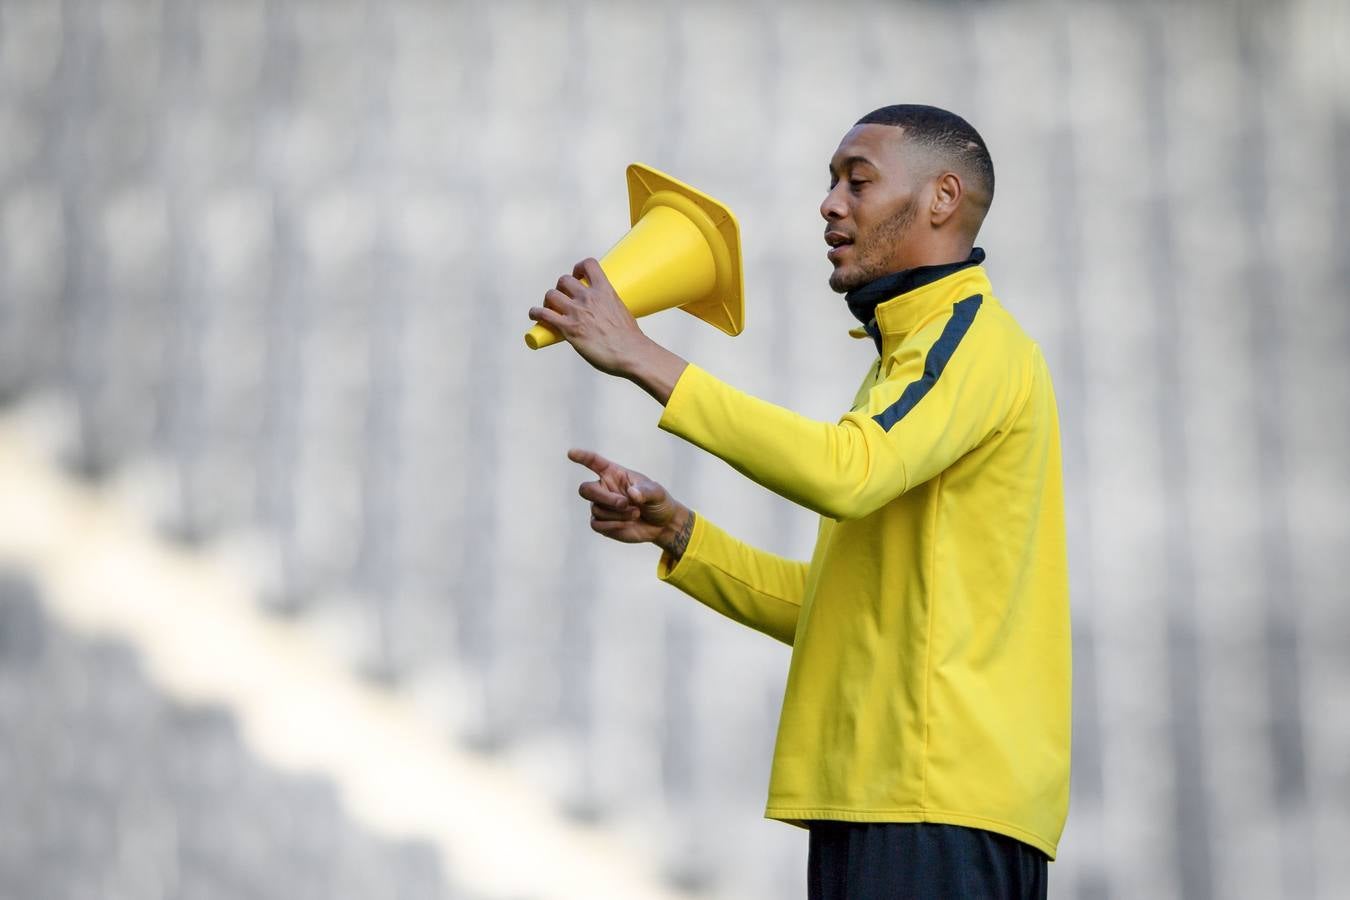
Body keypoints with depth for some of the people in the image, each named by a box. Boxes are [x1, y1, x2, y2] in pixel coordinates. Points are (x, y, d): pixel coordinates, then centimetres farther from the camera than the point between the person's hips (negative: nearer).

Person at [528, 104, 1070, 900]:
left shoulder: (975, 337, -5)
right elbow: (837, 605, 23)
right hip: (879, 796, 10)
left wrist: (642, 356, -22)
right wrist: (677, 532, 10)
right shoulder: (909, 360, 26)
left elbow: (848, 472, -26)